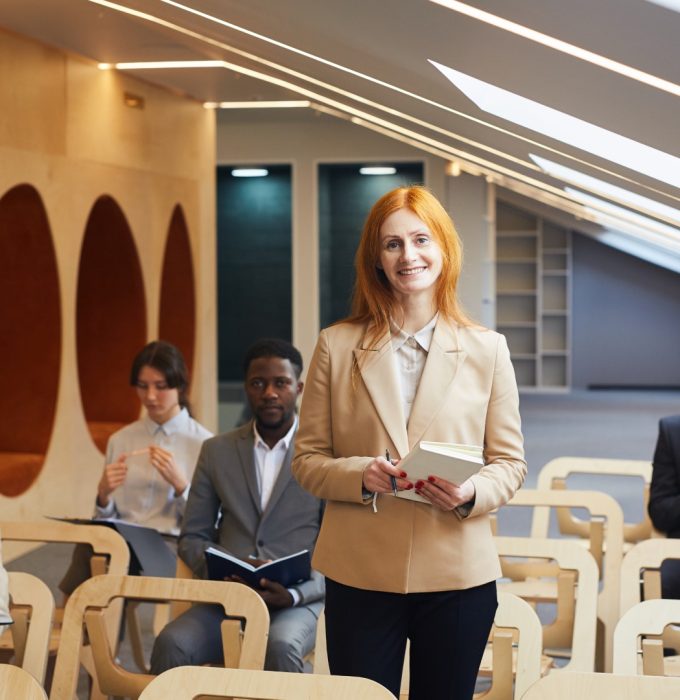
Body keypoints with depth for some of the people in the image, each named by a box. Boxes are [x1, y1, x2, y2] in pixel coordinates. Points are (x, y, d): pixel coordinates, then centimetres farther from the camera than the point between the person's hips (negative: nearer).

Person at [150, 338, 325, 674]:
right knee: (171, 643, -29)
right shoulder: (217, 451, 14)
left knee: (280, 646, -37)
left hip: (298, 602, -2)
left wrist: (297, 593, -16)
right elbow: (191, 538, 17)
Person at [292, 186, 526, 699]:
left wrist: (470, 494, -15)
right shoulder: (336, 346, 3)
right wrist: (361, 476, -15)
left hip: (458, 575, 1)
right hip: (360, 574, 0)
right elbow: (307, 459, 5)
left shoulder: (488, 349, 4)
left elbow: (510, 462, 6)